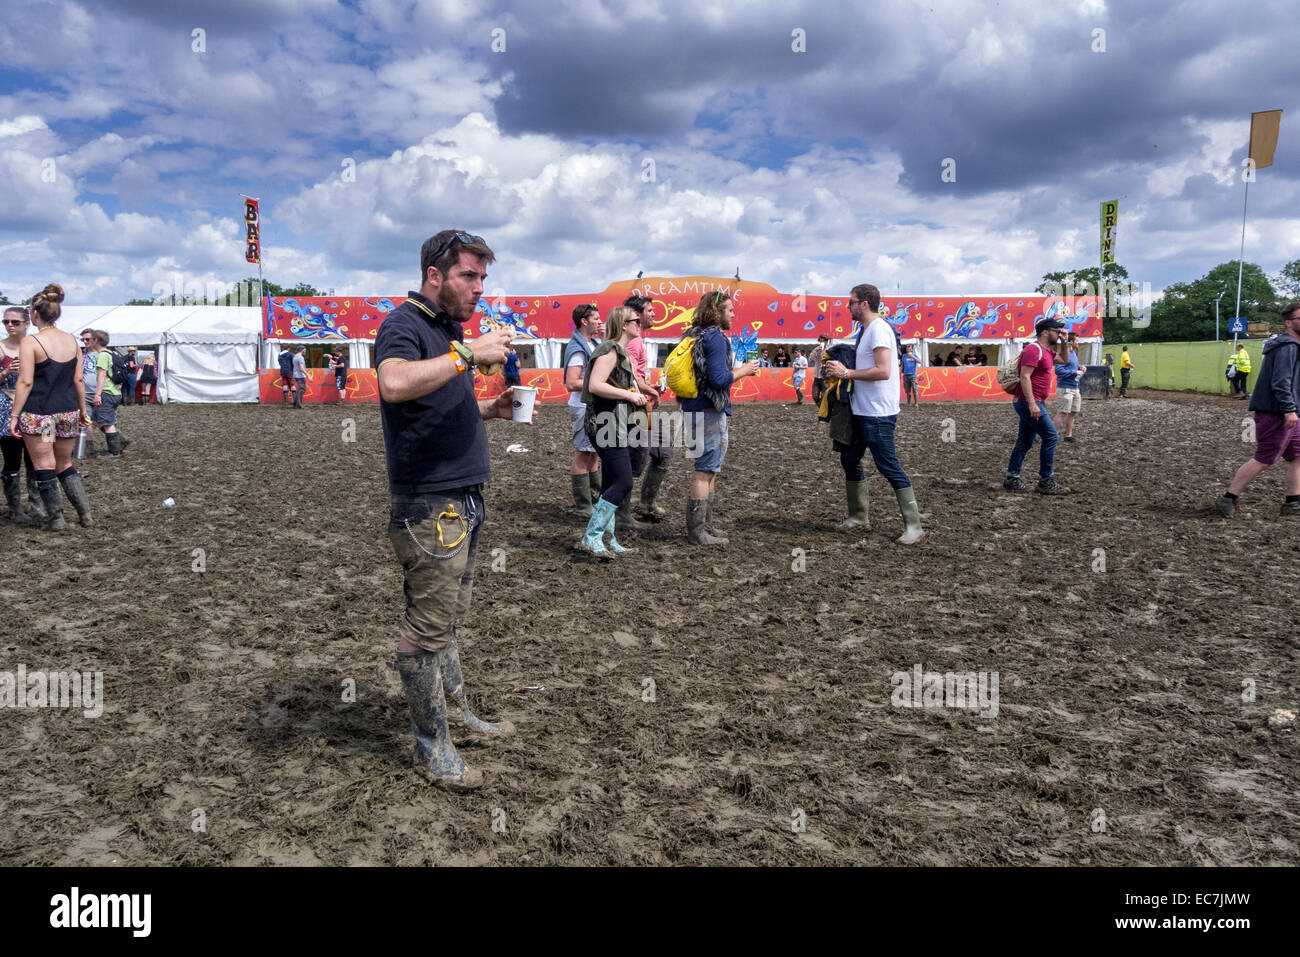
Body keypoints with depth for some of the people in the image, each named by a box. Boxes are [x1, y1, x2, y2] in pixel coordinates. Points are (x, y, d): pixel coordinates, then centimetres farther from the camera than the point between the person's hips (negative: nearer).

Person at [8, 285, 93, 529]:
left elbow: (25, 382, -13)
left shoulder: (30, 342, -9)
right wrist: (82, 410, 16)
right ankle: (85, 514, 13)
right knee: (65, 465, 17)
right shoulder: (72, 341, 6)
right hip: (68, 411, 5)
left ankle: (56, 518, 6)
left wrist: (15, 414, -9)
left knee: (44, 467, 3)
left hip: (38, 413, -5)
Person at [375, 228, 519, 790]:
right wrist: (470, 353, -29)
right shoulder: (403, 325, -12)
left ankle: (457, 711, 36)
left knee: (448, 617, 21)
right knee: (428, 627, 1)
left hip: (462, 500, 10)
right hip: (426, 505, -10)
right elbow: (395, 384, -35)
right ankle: (431, 746, 14)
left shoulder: (451, 328, 17)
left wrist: (489, 409, 10)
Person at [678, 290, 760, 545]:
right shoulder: (715, 336, -14)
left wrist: (735, 370, 20)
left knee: (707, 468, 18)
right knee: (705, 470, -4)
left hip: (693, 407, 10)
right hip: (709, 411, -10)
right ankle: (697, 533, 0)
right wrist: (743, 371, -6)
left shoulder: (692, 335, 15)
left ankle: (701, 525, 25)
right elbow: (718, 378, -21)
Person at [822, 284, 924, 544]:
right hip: (862, 412, 11)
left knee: (888, 467, -8)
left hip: (878, 414, -11)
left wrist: (847, 373, -19)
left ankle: (914, 526, -1)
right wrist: (843, 370, 9)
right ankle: (858, 517, 26)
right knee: (849, 459, 16)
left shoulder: (879, 330, -16)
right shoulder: (866, 331, 15)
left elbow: (883, 371, -25)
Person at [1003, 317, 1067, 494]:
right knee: (1051, 437, -9)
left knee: (1025, 442, 11)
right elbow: (1025, 377, -22)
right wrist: (1032, 404, -27)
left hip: (1033, 403, 11)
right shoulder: (1034, 349, -14)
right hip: (1029, 402, -11)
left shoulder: (1046, 350, 17)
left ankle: (1011, 479, 15)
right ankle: (1045, 480, -4)